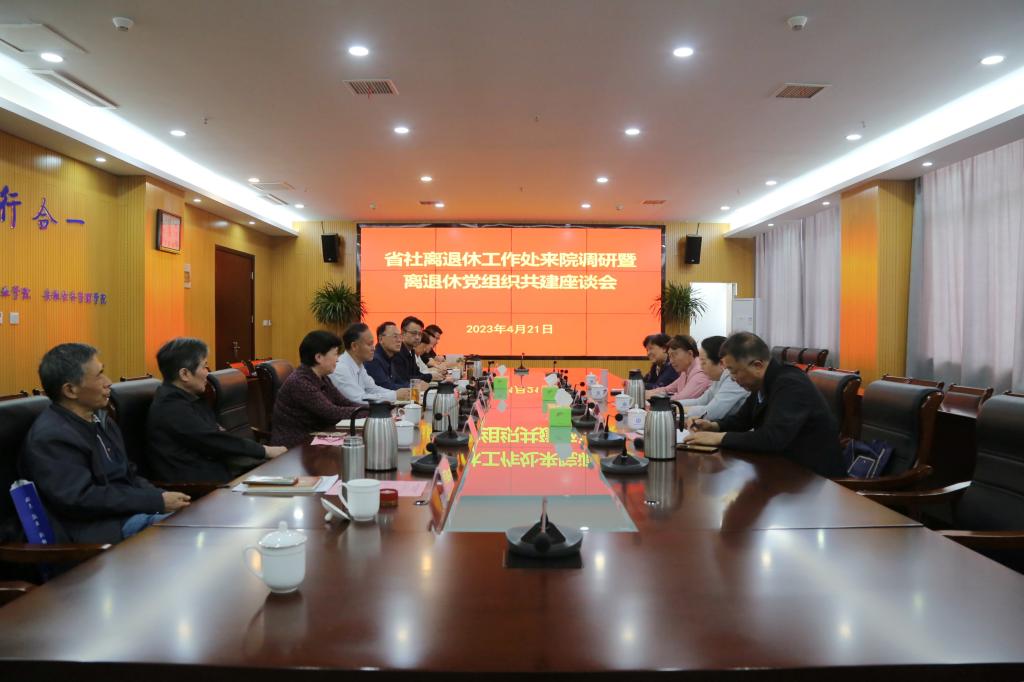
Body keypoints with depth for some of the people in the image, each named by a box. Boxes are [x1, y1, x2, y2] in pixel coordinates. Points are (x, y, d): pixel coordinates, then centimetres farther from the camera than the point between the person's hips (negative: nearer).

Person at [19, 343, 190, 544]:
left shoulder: (98, 418, 13)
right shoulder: (51, 437, -13)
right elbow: (82, 500, -19)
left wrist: (160, 496, -2)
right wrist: (157, 501, -18)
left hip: (135, 509, 8)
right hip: (102, 528, -8)